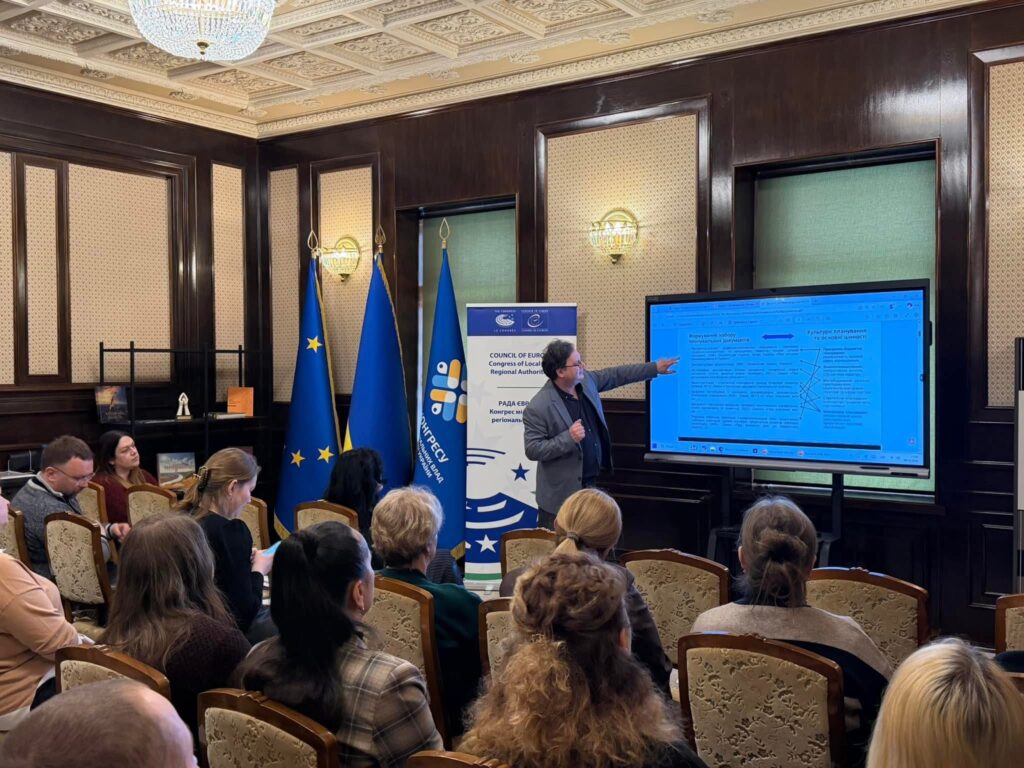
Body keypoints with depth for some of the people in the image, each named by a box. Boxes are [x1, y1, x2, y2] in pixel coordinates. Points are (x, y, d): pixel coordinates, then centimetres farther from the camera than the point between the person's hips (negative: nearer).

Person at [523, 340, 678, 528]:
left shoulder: (585, 381, 0)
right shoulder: (538, 408, -22)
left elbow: (616, 375, 16)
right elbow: (532, 450, -21)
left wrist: (654, 368, 18)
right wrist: (569, 438, -30)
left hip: (594, 484, 7)